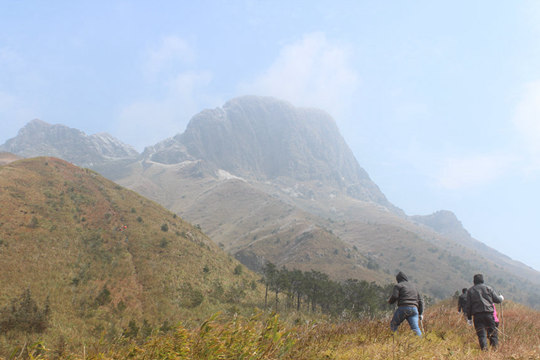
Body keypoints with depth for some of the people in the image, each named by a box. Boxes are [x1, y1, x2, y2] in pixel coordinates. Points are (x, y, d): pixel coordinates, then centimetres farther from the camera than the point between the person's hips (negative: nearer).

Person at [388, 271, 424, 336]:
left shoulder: (398, 286, 9)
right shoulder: (413, 286, 27)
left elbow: (394, 297, -7)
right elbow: (420, 300, 23)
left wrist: (389, 301, 14)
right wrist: (420, 313, 23)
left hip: (403, 308, -4)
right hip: (414, 309, 4)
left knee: (393, 325, 12)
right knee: (415, 328, -7)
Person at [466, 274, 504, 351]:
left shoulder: (470, 291, 10)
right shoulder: (488, 288, 8)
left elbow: (468, 306, 9)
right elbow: (497, 300, 10)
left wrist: (469, 318, 13)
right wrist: (501, 298, 33)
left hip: (477, 315, 0)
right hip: (489, 313, 0)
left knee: (481, 334, 0)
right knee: (492, 332, 6)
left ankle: (484, 347, -12)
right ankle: (495, 346, -2)